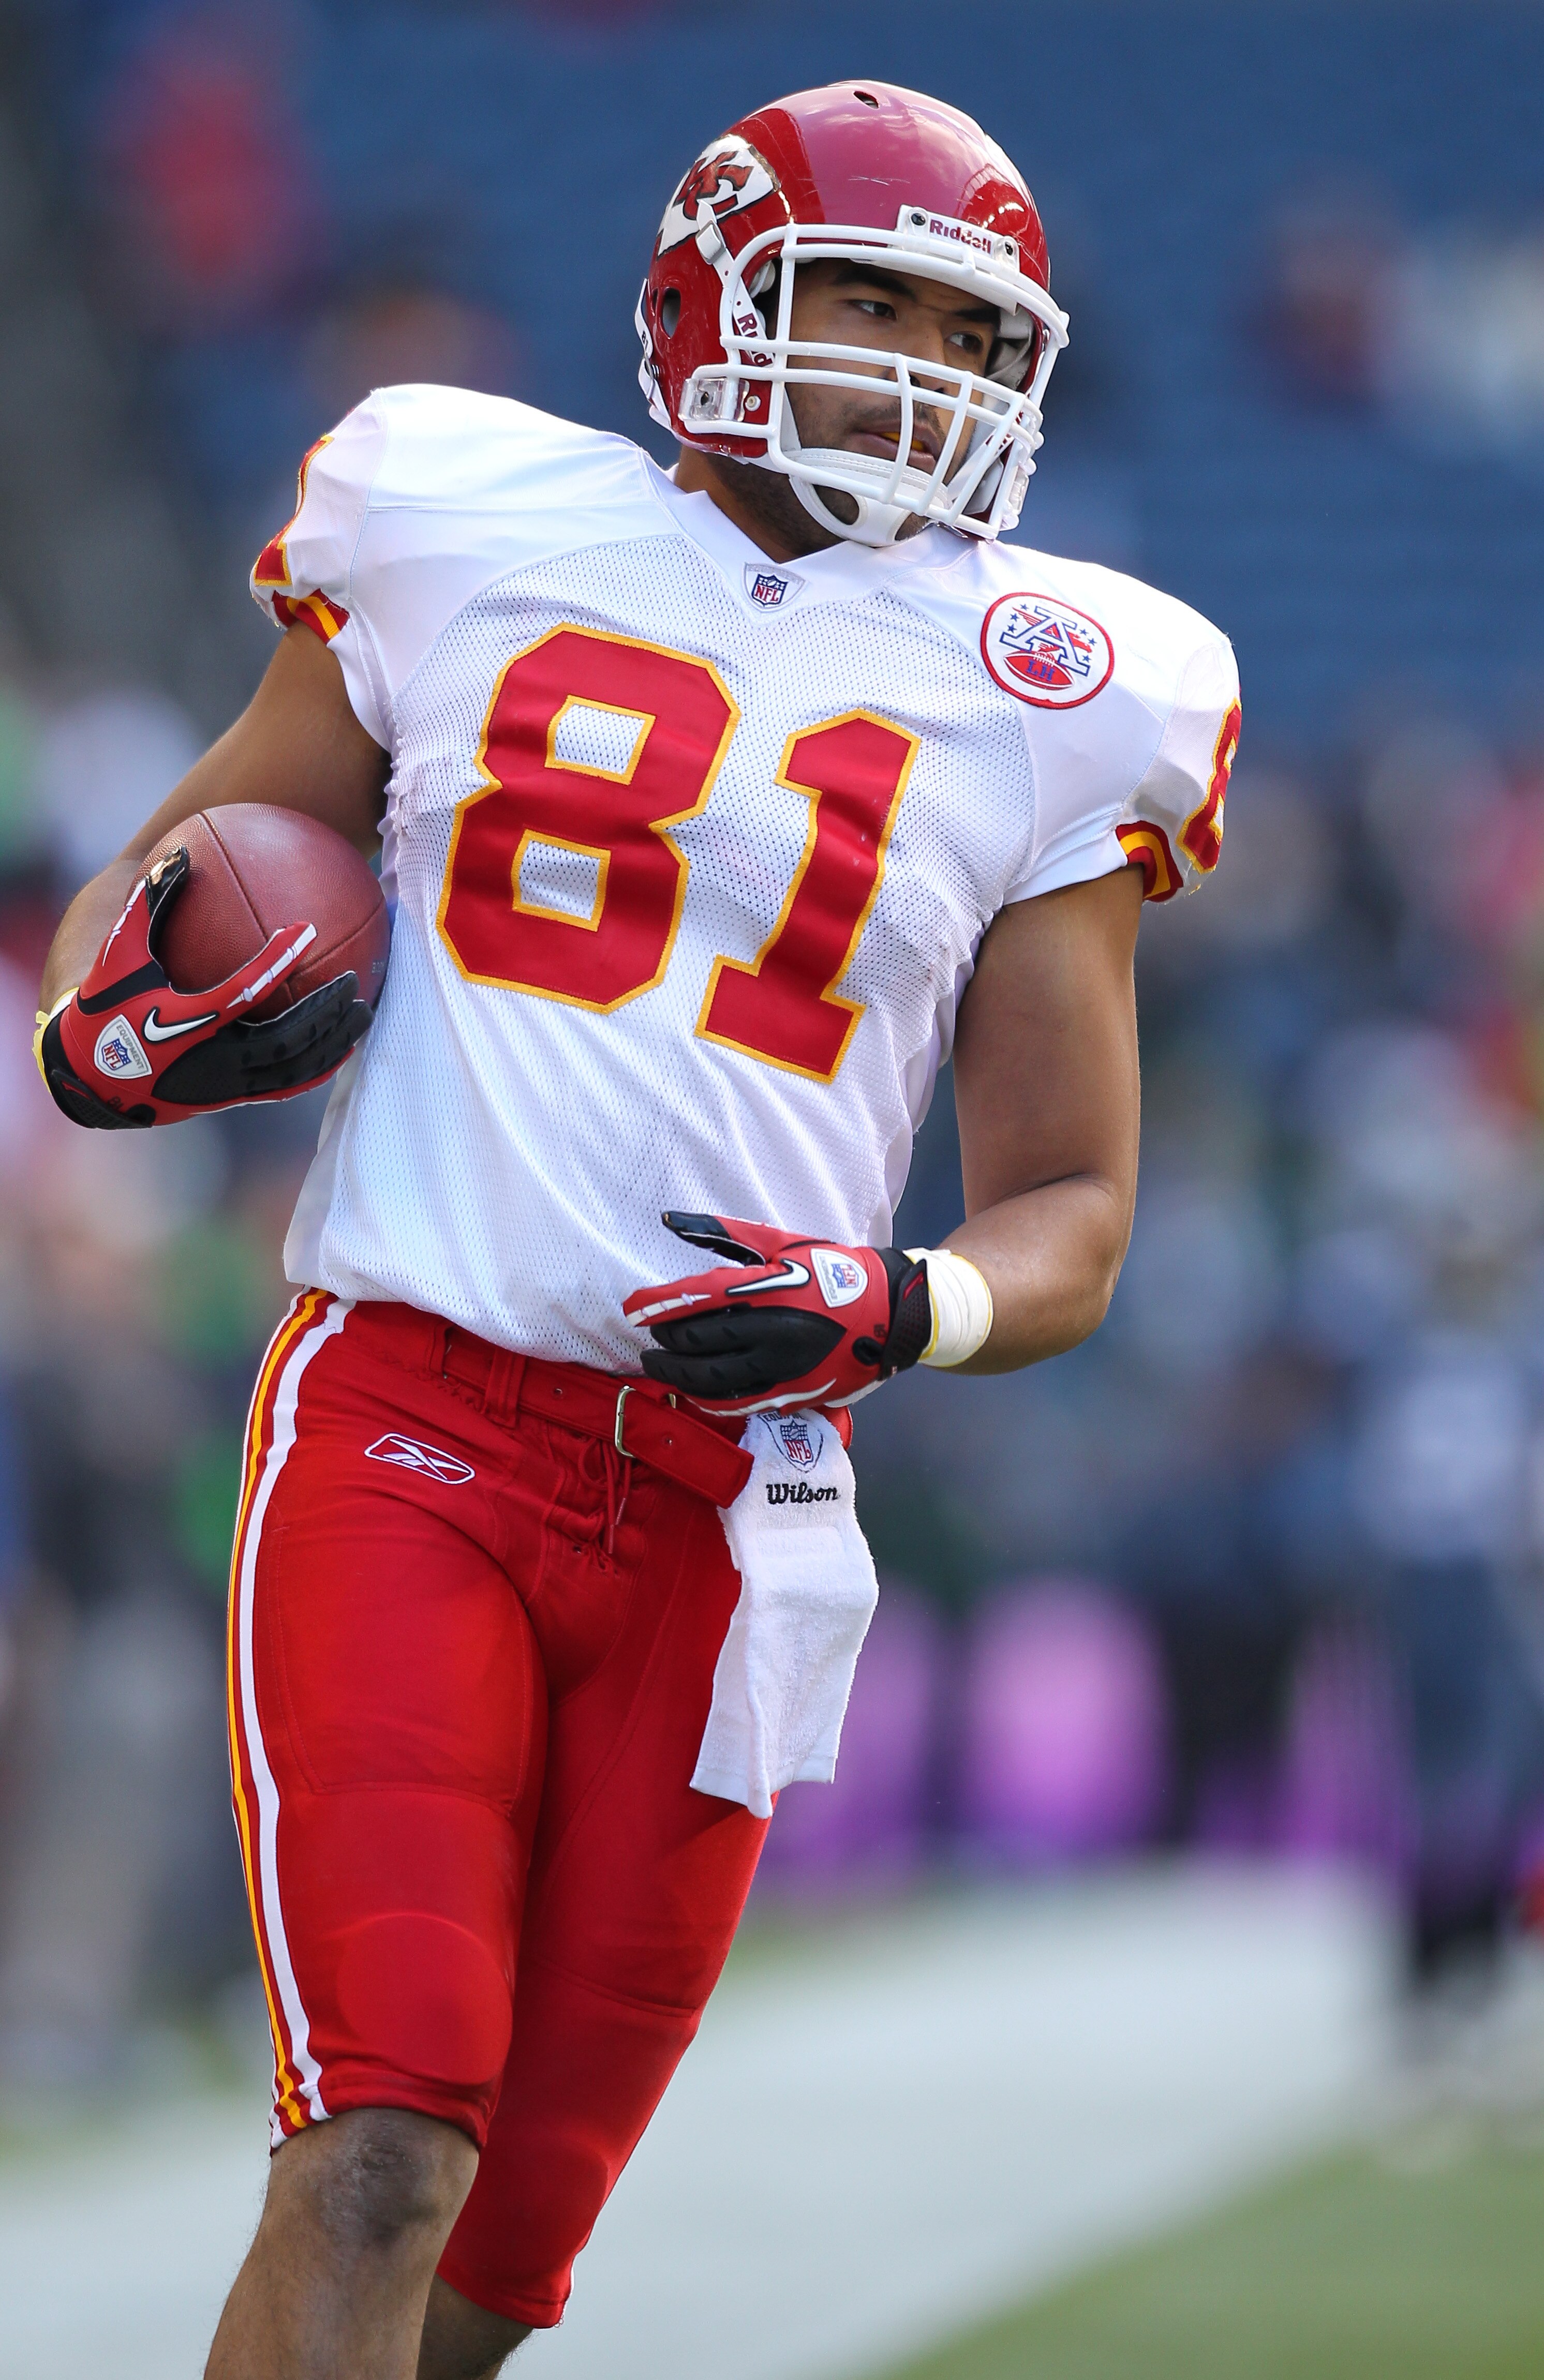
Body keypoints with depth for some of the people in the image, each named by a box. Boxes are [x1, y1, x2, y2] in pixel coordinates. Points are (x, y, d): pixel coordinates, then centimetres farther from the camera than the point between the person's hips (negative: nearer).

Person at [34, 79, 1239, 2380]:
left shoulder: (1040, 704, 9)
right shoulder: (471, 533, 7)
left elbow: (1070, 1213, 11)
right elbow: (169, 878, 18)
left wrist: (886, 1312, -11)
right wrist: (119, 1031, -6)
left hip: (717, 1508, 3)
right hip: (408, 1422, -2)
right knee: (381, 2166, -19)